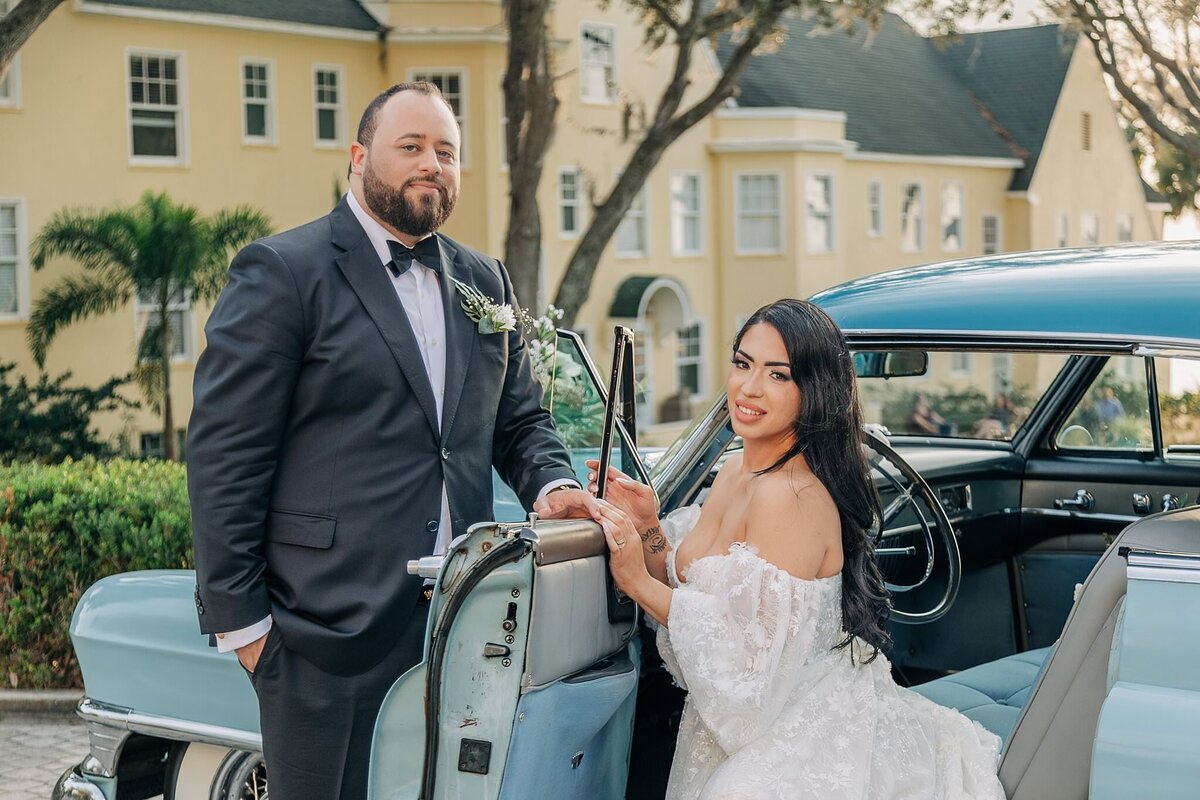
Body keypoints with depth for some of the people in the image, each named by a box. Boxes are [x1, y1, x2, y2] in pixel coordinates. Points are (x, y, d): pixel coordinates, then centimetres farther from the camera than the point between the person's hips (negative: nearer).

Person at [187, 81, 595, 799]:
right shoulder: (282, 272, -4)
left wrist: (551, 483, 0)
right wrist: (240, 620, -11)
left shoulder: (485, 281, 16)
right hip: (330, 630, -6)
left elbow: (519, 418, 23)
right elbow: (224, 456, -8)